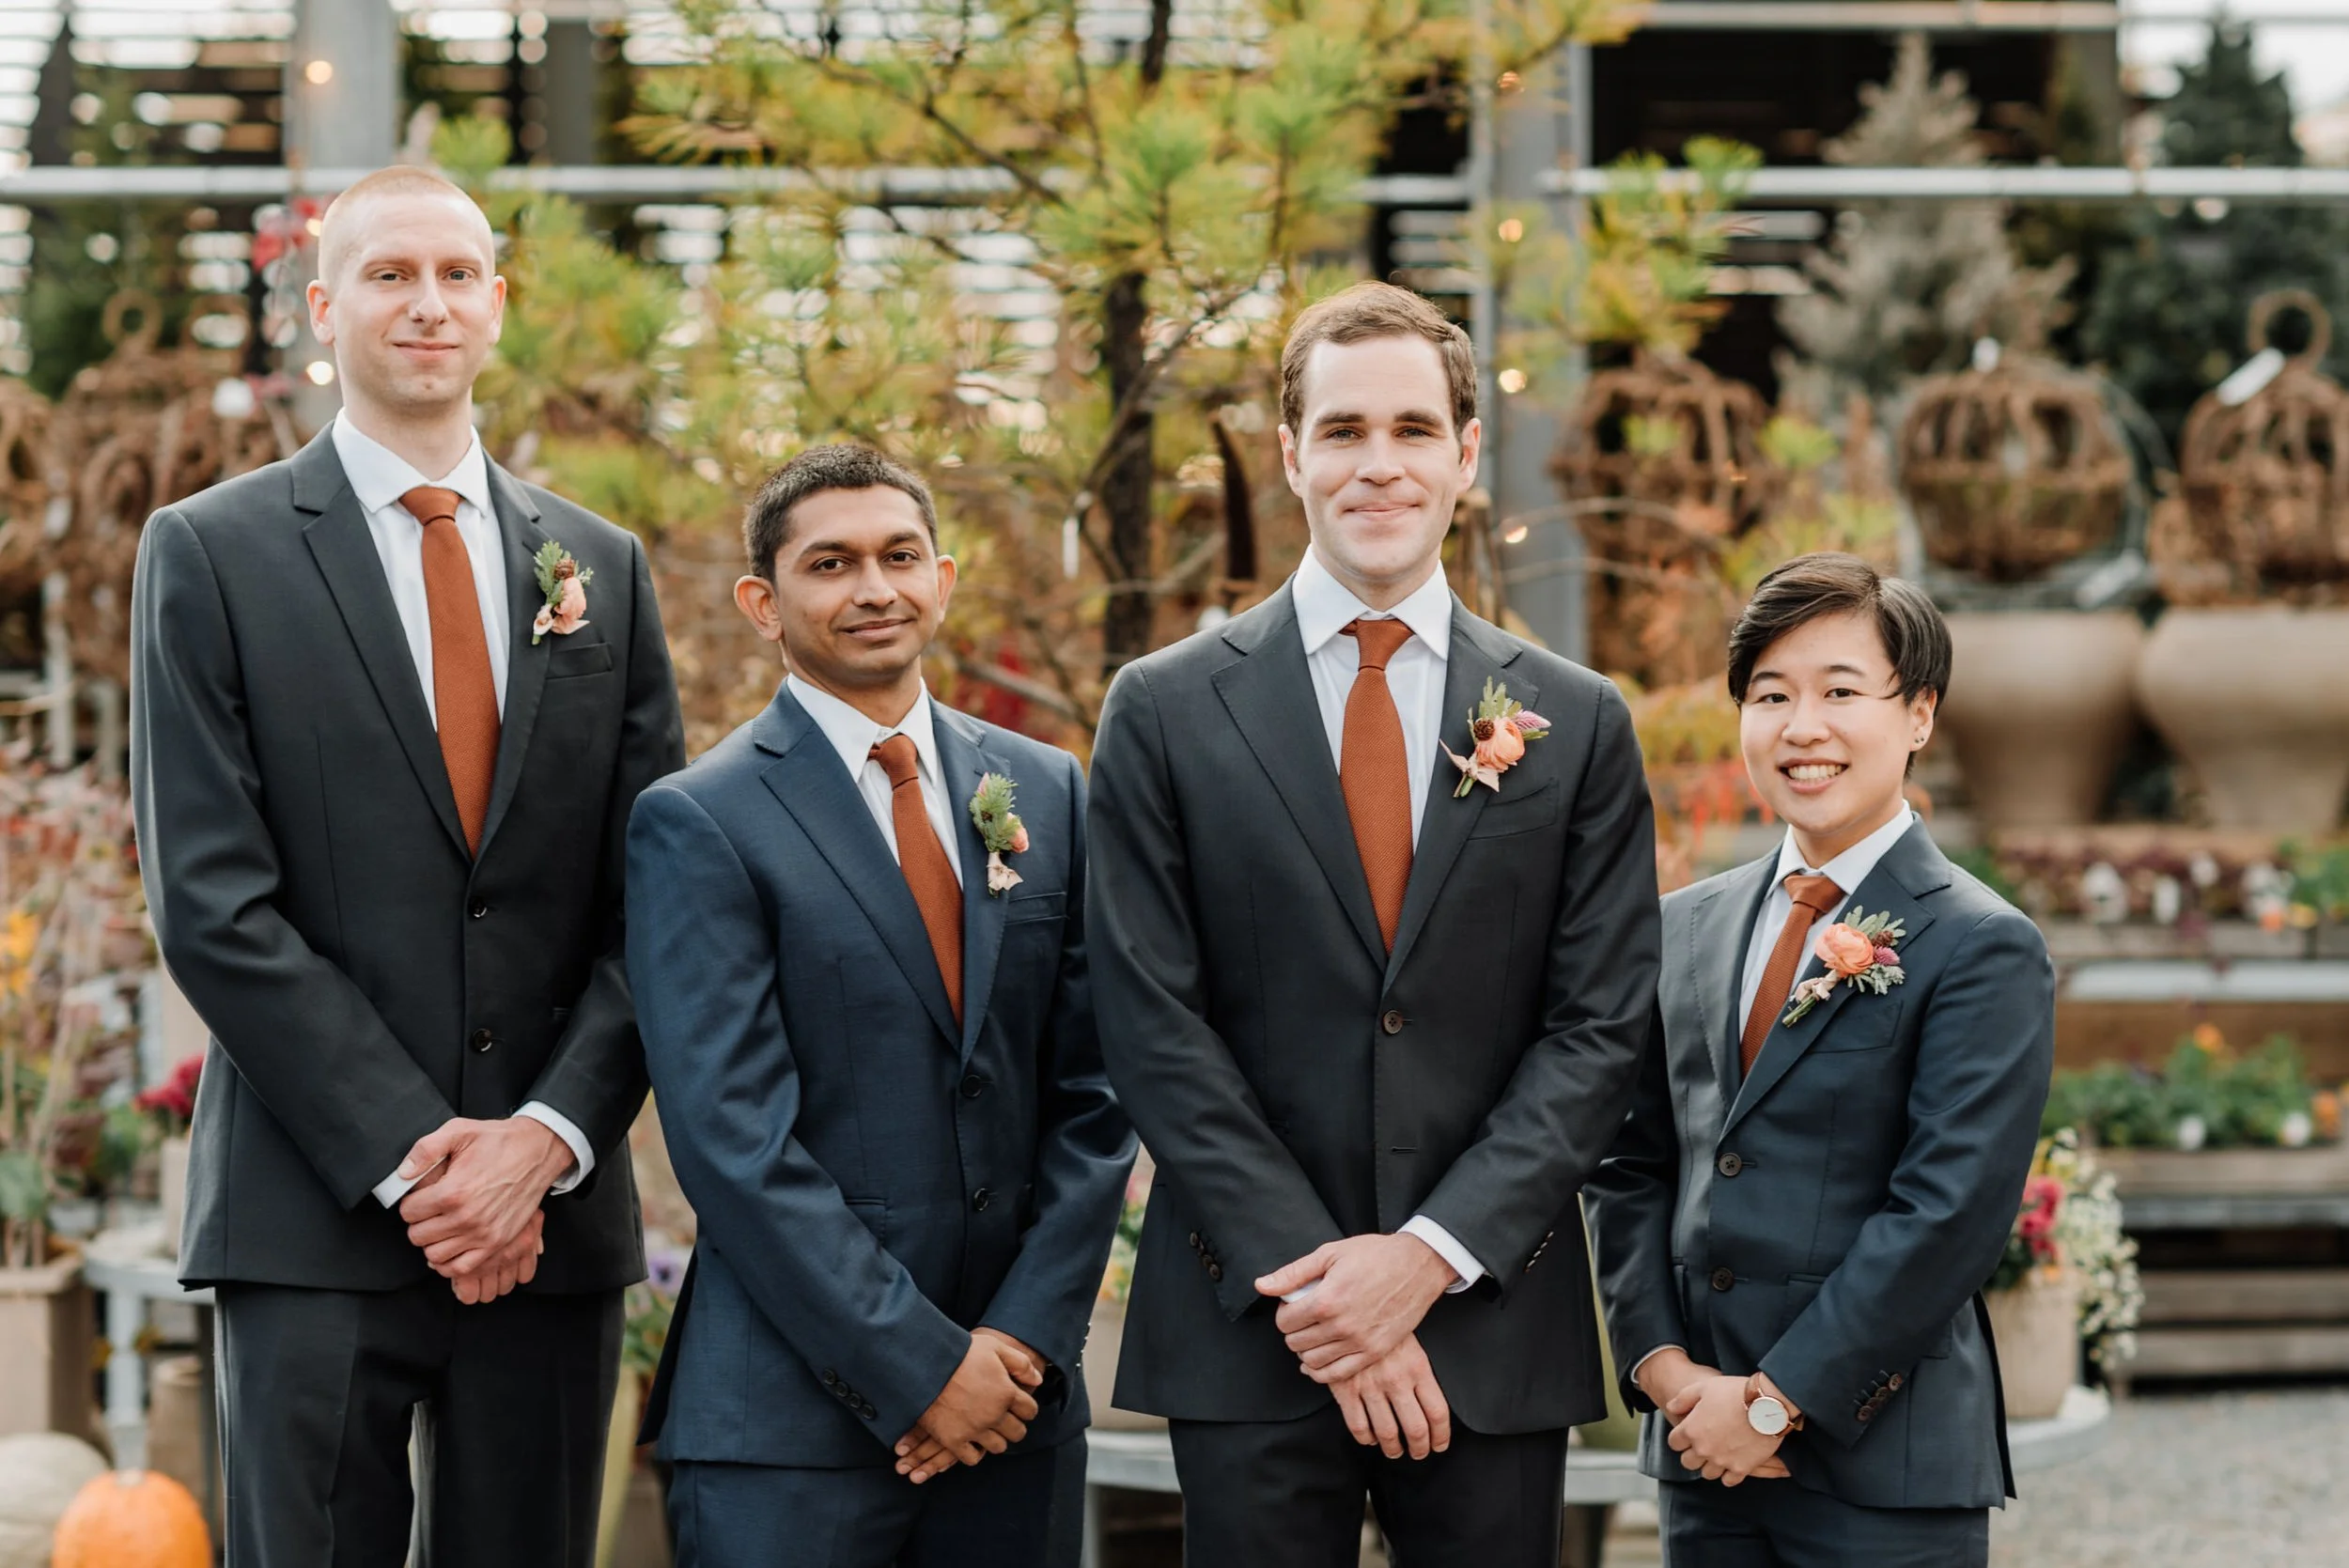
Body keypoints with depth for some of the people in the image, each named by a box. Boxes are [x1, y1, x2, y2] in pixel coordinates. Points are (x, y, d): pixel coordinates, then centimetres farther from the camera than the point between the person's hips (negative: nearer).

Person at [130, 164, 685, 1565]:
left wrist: (551, 1136, -8)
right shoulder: (212, 554, 1)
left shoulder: (601, 567, 13)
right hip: (316, 1224, -3)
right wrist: (409, 1158, -12)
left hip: (555, 1214, 3)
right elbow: (214, 907, -6)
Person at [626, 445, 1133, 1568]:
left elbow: (1091, 1096, 8)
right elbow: (734, 1137, -11)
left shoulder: (1045, 794, 11)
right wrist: (921, 1368, -13)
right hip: (792, 1418, -4)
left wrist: (1024, 1337, -4)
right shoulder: (697, 824, -4)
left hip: (1016, 1400, 4)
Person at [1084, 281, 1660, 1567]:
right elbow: (1154, 1031, -3)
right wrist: (1315, 1285, -10)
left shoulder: (1577, 725, 7)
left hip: (1495, 1330, 1)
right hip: (1249, 1331, -1)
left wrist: (1430, 1255, -10)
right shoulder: (1166, 713, 2)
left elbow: (1599, 1027, 1)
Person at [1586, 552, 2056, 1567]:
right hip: (1704, 1453, 5)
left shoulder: (1984, 950, -7)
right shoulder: (1685, 928, 11)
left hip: (1886, 1463, -5)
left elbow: (1949, 1213, -14)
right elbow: (1633, 1169, 11)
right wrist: (1663, 1363, -3)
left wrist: (1776, 1401, -15)